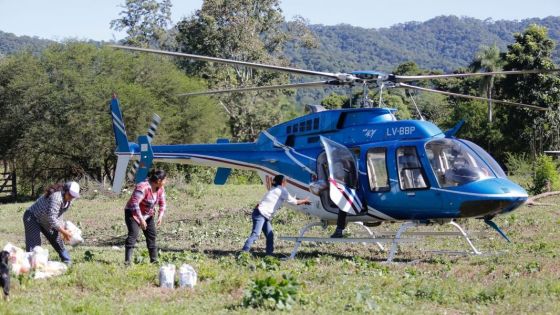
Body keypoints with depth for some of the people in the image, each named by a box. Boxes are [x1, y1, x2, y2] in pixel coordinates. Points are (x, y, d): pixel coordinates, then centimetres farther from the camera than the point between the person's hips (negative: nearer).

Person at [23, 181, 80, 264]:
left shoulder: (68, 201, -5)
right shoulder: (56, 197, -35)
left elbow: (58, 215, 5)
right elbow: (51, 218, -36)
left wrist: (63, 230, -8)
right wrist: (63, 231, -31)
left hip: (46, 222, 9)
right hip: (32, 217, -9)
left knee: (57, 239, 11)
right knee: (34, 245, -19)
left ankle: (67, 262, 22)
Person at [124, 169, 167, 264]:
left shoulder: (160, 189, -5)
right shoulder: (143, 187, -31)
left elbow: (162, 203, 5)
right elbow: (134, 203, -36)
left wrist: (160, 216, -11)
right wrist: (141, 219, -36)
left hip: (148, 215, 8)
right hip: (133, 213, -8)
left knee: (152, 235, 6)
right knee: (133, 234, -21)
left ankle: (154, 260, 15)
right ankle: (127, 261, -26)